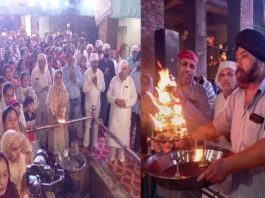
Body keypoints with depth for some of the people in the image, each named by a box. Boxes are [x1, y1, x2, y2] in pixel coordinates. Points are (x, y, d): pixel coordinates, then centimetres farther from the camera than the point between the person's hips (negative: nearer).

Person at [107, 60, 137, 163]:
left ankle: (121, 153, 27)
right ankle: (112, 152, 26)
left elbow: (134, 98, -2)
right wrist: (115, 100, -17)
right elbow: (108, 95, 2)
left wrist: (126, 102, -19)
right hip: (114, 111, 1)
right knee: (113, 130, 8)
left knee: (124, 131, 8)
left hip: (126, 111, 0)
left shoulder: (131, 81, -7)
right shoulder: (114, 80, -4)